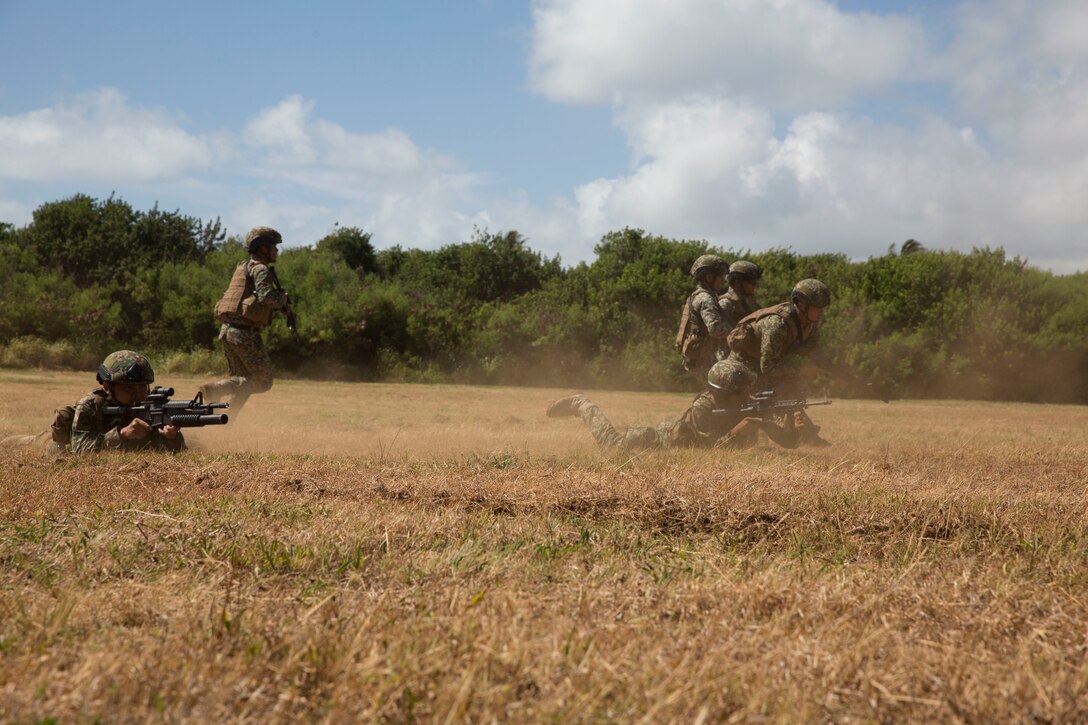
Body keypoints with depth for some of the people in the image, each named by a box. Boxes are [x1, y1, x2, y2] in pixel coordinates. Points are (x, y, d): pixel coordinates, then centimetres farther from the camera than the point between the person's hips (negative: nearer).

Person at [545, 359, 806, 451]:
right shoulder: (702, 408, -42)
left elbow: (789, 442, -28)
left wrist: (791, 428, -51)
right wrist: (736, 432, -60)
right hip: (663, 438, -6)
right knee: (611, 442, 16)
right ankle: (581, 404, 38)